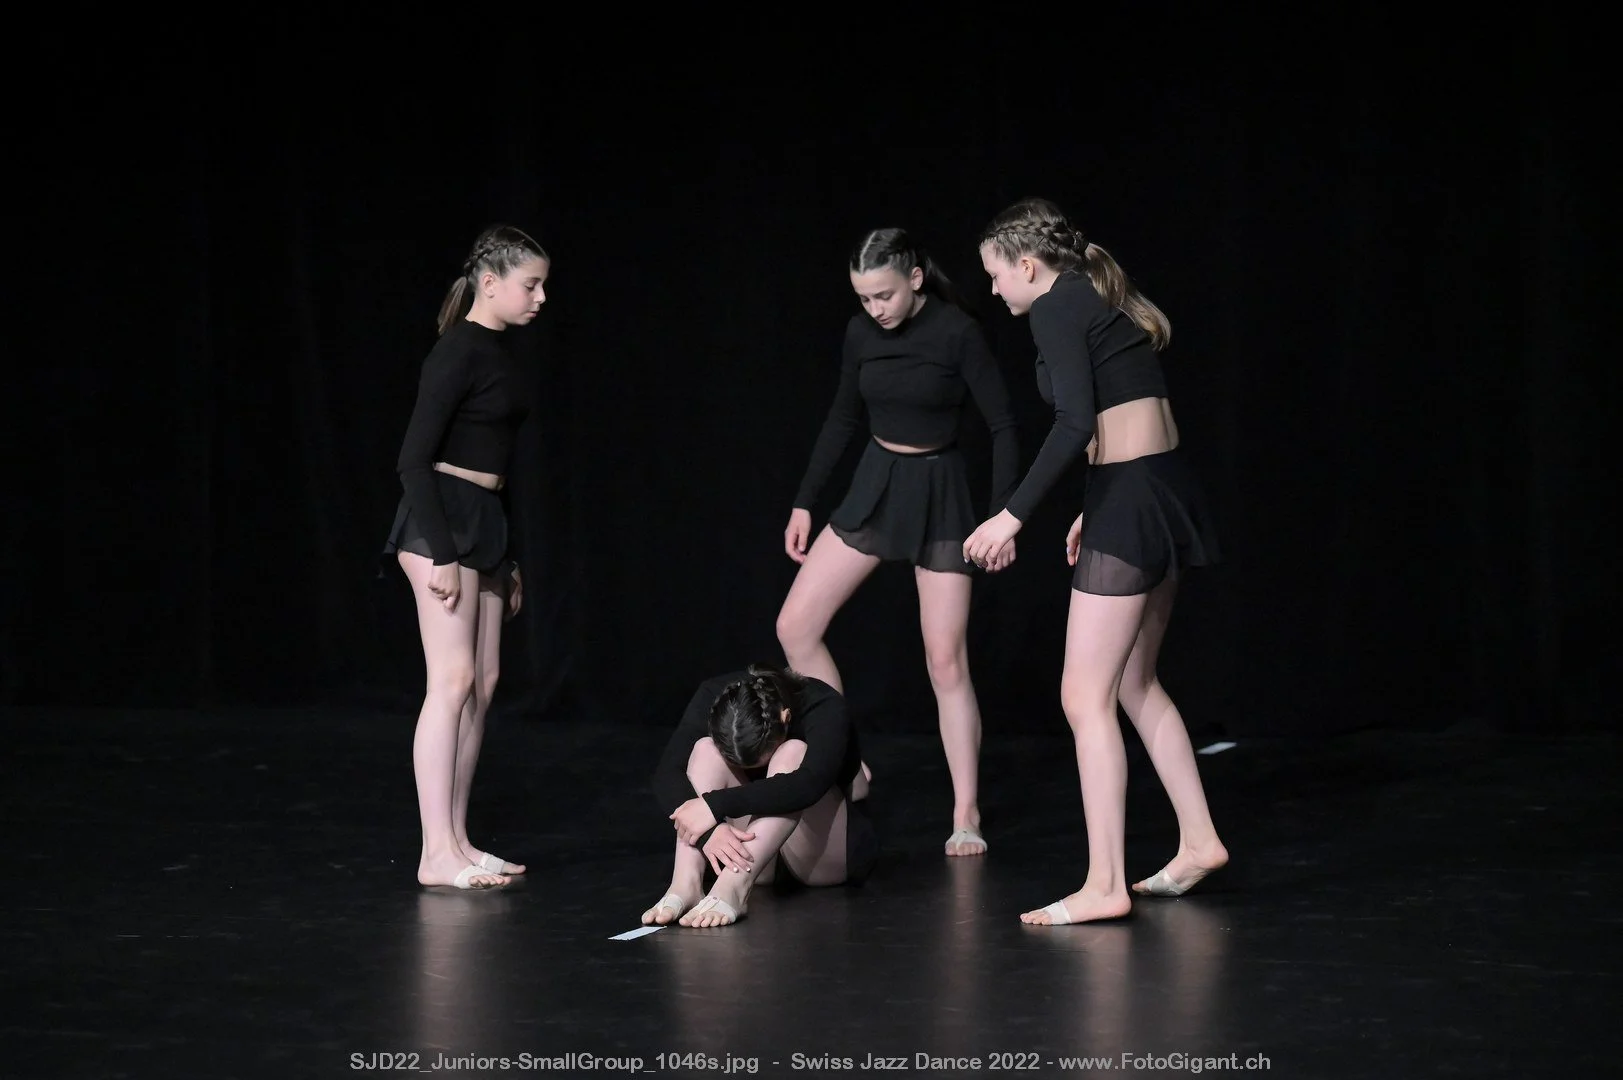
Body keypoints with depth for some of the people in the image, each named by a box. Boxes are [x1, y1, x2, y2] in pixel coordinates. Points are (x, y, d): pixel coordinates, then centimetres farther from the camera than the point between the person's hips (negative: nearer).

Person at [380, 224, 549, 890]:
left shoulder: (494, 353, 15)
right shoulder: (457, 352, -12)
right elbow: (414, 459, -17)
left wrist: (508, 558, 23)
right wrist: (440, 554, -21)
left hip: (485, 522, 9)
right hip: (442, 519, -9)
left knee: (483, 682, 7)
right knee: (452, 681, -12)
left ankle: (457, 841, 11)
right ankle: (437, 854, -12)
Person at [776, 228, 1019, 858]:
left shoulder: (958, 332, -16)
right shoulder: (861, 333, -1)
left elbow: (1002, 426, -11)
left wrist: (1003, 516, -15)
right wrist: (804, 503, 12)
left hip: (939, 496, -5)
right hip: (874, 487, 5)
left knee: (947, 661, -5)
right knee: (795, 627, -3)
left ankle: (966, 816, 4)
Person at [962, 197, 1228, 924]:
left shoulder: (1057, 308, -10)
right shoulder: (1101, 301, 17)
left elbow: (1076, 421, -22)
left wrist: (1015, 516, -21)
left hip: (1131, 506, -10)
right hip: (1165, 493, 10)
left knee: (1086, 698, -6)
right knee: (1134, 683, 21)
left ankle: (1105, 884, -6)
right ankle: (1198, 841, 27)